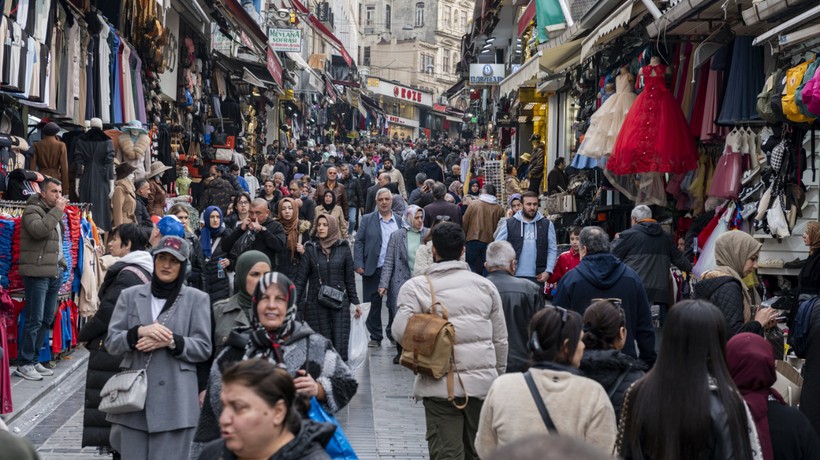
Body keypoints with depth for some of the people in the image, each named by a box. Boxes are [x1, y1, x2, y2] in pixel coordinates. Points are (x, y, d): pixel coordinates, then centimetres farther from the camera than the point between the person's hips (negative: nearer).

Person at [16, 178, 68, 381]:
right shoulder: (32, 210, -6)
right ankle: (24, 364, -1)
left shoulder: (54, 213, 21)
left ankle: (34, 360, 20)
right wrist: (57, 211, -18)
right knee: (35, 320, -8)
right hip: (37, 273, -9)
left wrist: (62, 263, 18)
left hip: (54, 273, 9)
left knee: (47, 319, 11)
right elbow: (39, 230, -26)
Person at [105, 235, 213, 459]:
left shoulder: (196, 299, 5)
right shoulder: (130, 295, 11)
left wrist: (171, 341, -15)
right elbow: (111, 343, 6)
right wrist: (139, 331, -13)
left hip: (175, 401, -2)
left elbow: (203, 348, 1)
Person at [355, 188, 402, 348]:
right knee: (374, 303, 5)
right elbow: (359, 241, 1)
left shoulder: (400, 221, 7)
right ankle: (375, 337, 15)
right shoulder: (367, 219, 4)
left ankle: (394, 334, 21)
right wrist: (358, 264, -8)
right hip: (373, 269, -1)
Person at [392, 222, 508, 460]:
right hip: (483, 382, 3)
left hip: (440, 384, -3)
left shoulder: (416, 287, -5)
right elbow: (500, 339, 10)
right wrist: (498, 376, 21)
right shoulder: (486, 286, 7)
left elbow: (400, 331, -15)